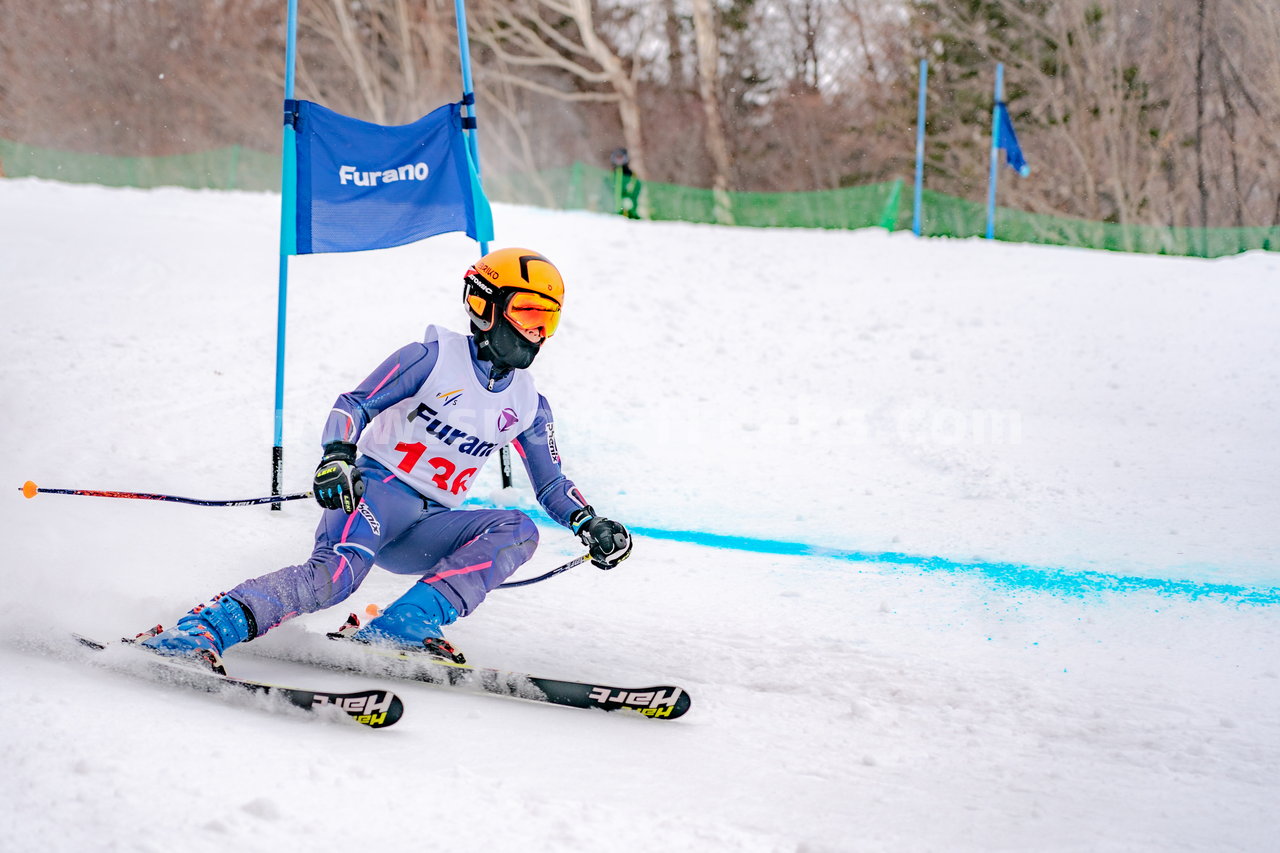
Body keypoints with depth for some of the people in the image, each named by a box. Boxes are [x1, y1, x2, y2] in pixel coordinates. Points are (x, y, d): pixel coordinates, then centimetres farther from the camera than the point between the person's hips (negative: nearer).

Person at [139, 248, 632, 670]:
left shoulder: (527, 405, 14)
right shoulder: (436, 358, -3)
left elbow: (551, 485, 23)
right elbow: (356, 404, -8)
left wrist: (590, 525, 5)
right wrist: (337, 456, -28)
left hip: (426, 526, 6)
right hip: (378, 489, -6)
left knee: (518, 531, -21)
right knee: (336, 573, -35)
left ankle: (399, 628, -31)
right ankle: (198, 631, -41)